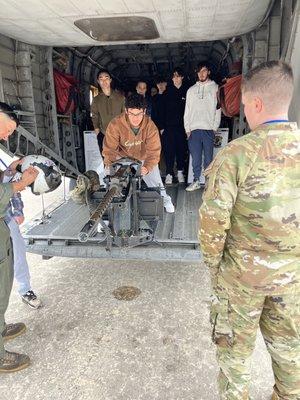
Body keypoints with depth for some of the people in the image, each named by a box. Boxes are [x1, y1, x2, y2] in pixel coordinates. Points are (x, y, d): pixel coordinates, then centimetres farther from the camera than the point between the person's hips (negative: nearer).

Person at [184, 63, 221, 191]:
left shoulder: (215, 88, 8)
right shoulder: (191, 90, 16)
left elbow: (218, 108, 3)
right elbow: (187, 111, 13)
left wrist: (214, 127, -6)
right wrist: (187, 128, 4)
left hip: (208, 129, -2)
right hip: (194, 129, 2)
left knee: (208, 157, 0)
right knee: (196, 158, 3)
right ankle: (196, 181, 11)